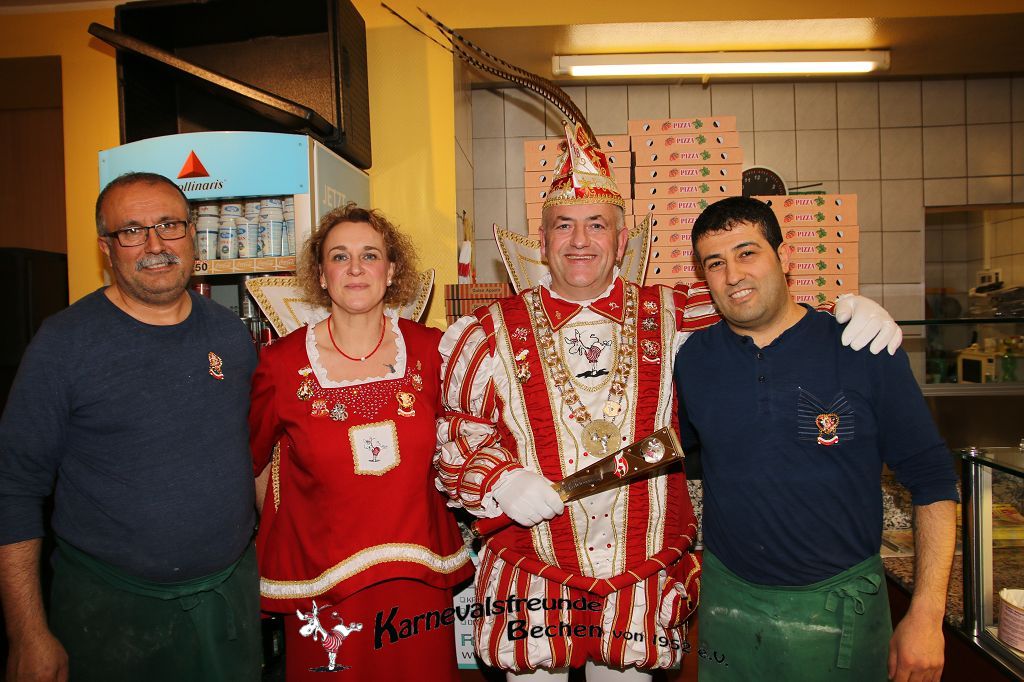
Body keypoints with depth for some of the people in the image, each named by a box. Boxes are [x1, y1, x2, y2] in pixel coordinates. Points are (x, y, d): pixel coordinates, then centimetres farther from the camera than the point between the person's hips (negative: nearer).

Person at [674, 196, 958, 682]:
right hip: (727, 601, 2)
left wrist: (925, 615, -8)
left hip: (841, 606, -2)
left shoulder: (866, 354, -8)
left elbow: (932, 482, -5)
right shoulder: (692, 359, -2)